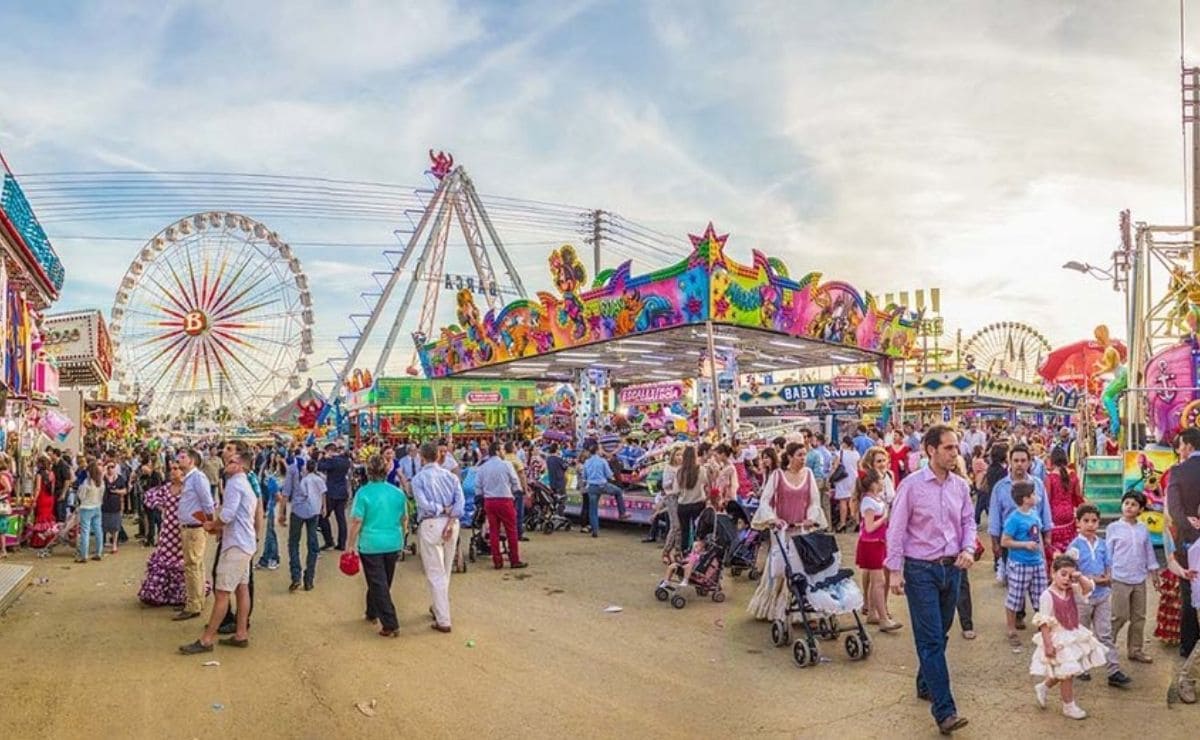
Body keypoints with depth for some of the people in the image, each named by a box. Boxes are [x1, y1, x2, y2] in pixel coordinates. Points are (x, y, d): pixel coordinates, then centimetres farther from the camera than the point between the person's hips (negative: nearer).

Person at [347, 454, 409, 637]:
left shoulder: (364, 492, -12)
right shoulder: (398, 492, 0)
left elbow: (356, 521, -13)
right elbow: (405, 519, 8)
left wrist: (351, 544, -4)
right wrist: (401, 538, 22)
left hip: (371, 545, -4)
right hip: (394, 544, 5)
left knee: (378, 584, 1)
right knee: (383, 582, 22)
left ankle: (391, 625, -2)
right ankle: (372, 613, 41)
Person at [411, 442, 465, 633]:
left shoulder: (418, 479, -3)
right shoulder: (451, 476, 7)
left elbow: (423, 504, -15)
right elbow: (460, 501, -5)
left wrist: (442, 509, -1)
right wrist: (450, 522, -12)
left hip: (430, 524, -4)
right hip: (451, 523, 4)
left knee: (435, 573, 1)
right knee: (445, 570, 20)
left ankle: (443, 621, 0)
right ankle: (439, 607, 36)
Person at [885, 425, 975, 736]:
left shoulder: (960, 486, 3)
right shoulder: (911, 484, -12)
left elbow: (969, 522, 13)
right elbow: (896, 529, -9)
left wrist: (968, 549, -6)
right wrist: (896, 571, -11)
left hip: (952, 568, 6)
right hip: (921, 570, -5)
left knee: (939, 635, 18)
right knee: (930, 639, -5)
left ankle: (926, 685, 38)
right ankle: (944, 711, -3)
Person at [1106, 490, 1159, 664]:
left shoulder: (1143, 529, 6)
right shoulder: (1113, 528, -4)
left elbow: (1149, 552, 14)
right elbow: (1108, 553, -2)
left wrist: (1154, 573, 13)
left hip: (1139, 580, 4)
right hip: (1120, 579, -4)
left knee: (1139, 617, 11)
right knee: (1119, 616, -3)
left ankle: (1136, 650, 23)